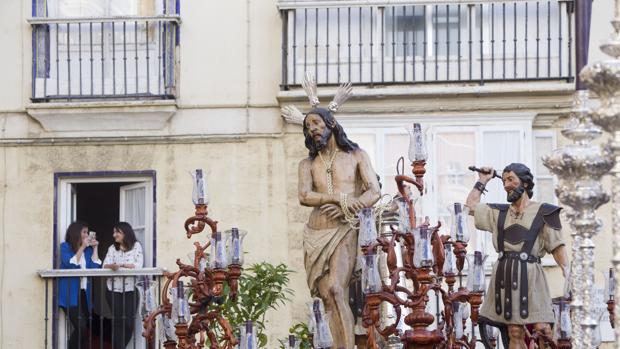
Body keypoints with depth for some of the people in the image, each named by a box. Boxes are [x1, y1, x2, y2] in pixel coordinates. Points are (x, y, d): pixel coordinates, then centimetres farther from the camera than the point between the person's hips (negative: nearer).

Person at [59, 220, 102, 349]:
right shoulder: (65, 247, 0)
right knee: (81, 327, -17)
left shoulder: (88, 249, 11)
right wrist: (82, 247, -12)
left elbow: (95, 267, 0)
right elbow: (70, 264, -13)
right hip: (70, 294, -5)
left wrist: (95, 248, 2)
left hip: (84, 293, 5)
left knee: (86, 328, 1)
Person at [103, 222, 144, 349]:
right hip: (114, 290, 1)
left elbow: (138, 265, -10)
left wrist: (121, 265, -17)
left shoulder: (136, 246, 3)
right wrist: (112, 266, -27)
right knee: (118, 322, -2)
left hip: (130, 290, -1)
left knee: (129, 323, -2)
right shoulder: (112, 248, 9)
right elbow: (105, 266, -5)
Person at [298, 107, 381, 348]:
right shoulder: (308, 163, 14)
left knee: (336, 290, -22)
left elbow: (374, 191, -2)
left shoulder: (356, 156, 10)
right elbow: (304, 196, -3)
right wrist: (341, 198, -17)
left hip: (344, 231, -3)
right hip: (316, 235, 4)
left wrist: (346, 208, -19)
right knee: (328, 297, -3)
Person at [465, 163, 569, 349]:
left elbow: (557, 247, -1)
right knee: (514, 333, 0)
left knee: (542, 328, -14)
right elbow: (471, 206, 25)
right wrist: (483, 182, 27)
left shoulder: (542, 212, 3)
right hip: (505, 276, 4)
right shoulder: (500, 213, 18)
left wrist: (568, 274, -12)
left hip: (529, 276, -4)